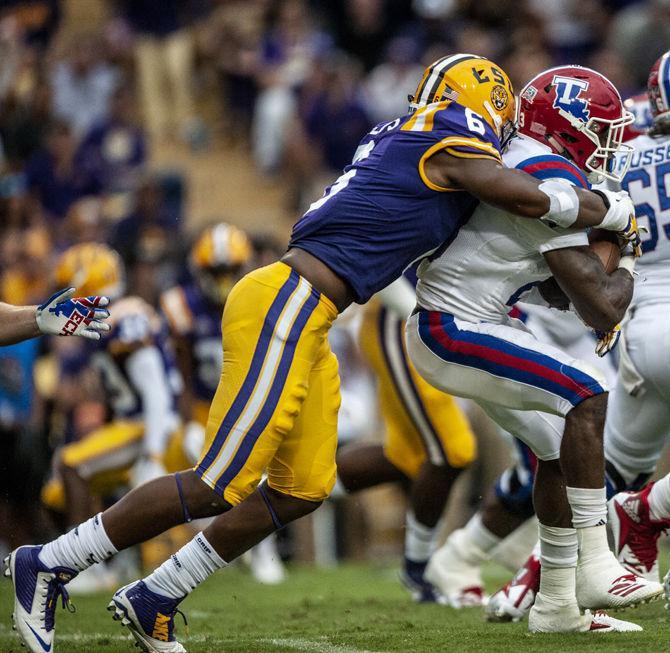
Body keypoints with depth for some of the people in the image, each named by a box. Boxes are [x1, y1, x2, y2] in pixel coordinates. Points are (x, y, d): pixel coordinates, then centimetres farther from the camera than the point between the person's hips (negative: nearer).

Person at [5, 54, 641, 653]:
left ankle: (152, 602, 17)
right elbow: (537, 200, -8)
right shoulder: (452, 144, -5)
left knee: (302, 489, 11)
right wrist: (613, 211, 10)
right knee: (219, 487, -7)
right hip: (284, 308, -10)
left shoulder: (402, 139, 20)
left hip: (306, 328, 10)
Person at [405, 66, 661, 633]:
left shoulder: (520, 163, 11)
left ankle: (557, 602, 19)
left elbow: (558, 290, 21)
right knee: (586, 396, -20)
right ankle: (594, 566, -18)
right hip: (454, 332, -10)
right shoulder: (553, 180, -20)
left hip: (464, 326, 10)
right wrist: (627, 267, 2)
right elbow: (600, 308, -19)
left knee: (559, 447, 12)